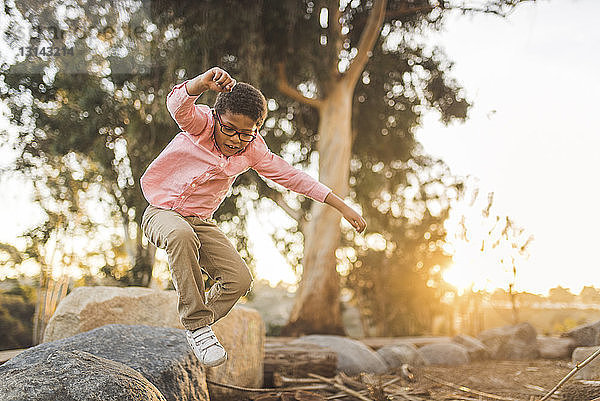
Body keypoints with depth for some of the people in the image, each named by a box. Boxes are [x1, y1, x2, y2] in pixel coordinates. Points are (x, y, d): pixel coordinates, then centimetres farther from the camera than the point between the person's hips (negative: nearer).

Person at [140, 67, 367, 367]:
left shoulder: (252, 151, -6)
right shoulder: (201, 123, -18)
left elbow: (293, 177, -2)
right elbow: (177, 104, -41)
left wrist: (343, 208, -4)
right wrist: (205, 81, -63)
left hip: (201, 221, 5)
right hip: (162, 211, -5)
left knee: (239, 280, -12)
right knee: (182, 236, -40)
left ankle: (196, 329, 13)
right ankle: (197, 324, -26)